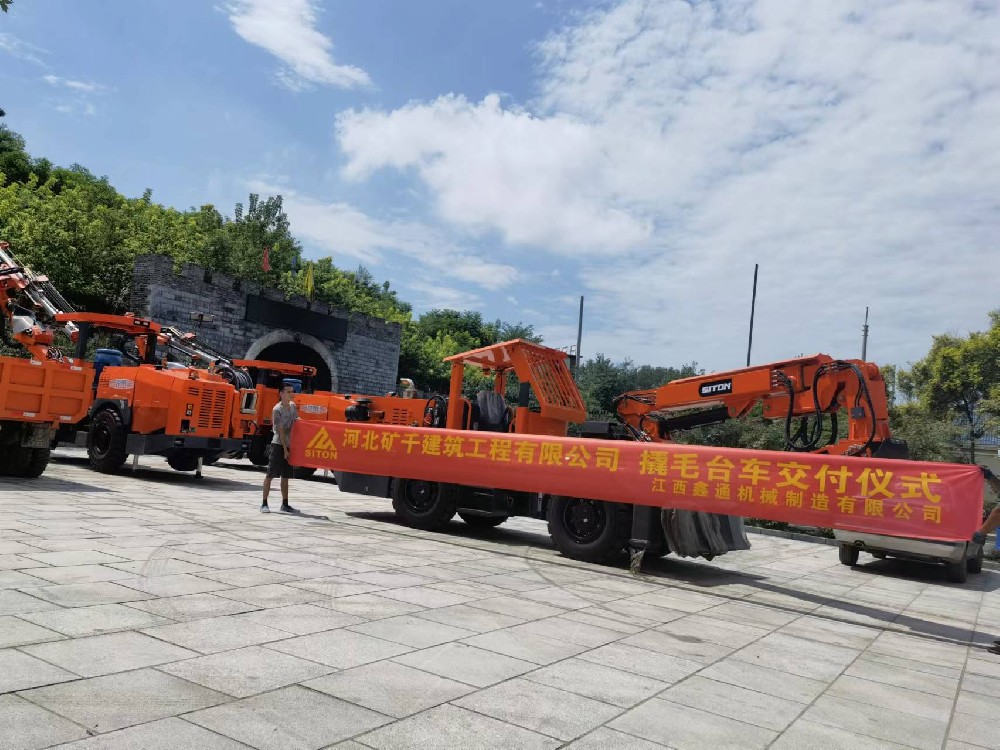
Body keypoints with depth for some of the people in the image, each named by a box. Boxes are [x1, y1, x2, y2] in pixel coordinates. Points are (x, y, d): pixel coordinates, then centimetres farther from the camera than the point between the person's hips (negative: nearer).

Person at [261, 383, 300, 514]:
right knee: (270, 474, -3)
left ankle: (285, 504, 16)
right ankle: (264, 504, 0)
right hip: (279, 445, -7)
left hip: (289, 445, 7)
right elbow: (281, 431, -14)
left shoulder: (293, 406, 8)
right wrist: (285, 449, -14)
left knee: (285, 476, 11)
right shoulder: (277, 410, -13)